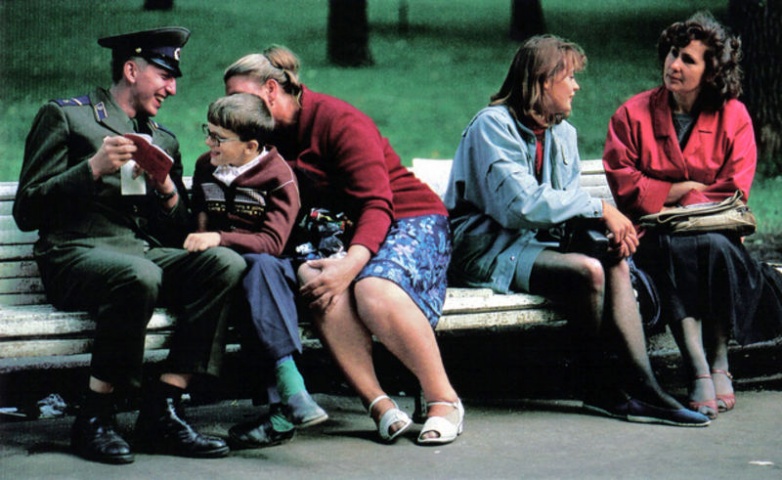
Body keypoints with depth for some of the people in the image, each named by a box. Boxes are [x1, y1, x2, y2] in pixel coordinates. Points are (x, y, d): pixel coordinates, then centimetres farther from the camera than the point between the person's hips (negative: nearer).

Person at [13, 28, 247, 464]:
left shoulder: (165, 141, 24)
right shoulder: (65, 117, 7)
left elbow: (179, 234, 20)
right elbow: (27, 212, -2)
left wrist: (168, 192, 0)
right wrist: (93, 169, -13)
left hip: (147, 253, 6)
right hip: (76, 255, -6)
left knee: (226, 264, -23)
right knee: (139, 276, -39)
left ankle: (162, 412, -23)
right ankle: (95, 417, -22)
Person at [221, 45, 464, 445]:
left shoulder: (337, 121, -12)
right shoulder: (270, 137, 11)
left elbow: (377, 204, -21)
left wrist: (351, 263, -36)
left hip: (411, 221, -5)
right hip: (336, 234, 5)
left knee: (374, 290, -37)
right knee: (318, 283, -31)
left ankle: (444, 400, -20)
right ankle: (378, 404, -31)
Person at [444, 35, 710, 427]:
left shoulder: (562, 133, 15)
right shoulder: (493, 125, -12)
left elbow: (567, 203, 10)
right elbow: (524, 202, -23)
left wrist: (608, 226, -12)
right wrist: (600, 208, -20)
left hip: (534, 242, 8)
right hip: (487, 250, -8)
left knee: (615, 264, -19)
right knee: (587, 271, -28)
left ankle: (641, 386, -27)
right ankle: (600, 389, -13)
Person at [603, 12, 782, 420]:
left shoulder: (733, 115, 6)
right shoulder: (634, 114, 6)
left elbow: (734, 190, -2)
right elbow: (623, 183, 0)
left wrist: (682, 207, -14)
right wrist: (676, 191, -11)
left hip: (712, 228, 1)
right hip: (656, 230, 0)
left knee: (716, 248, -34)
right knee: (675, 250, -35)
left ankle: (719, 363, -23)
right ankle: (698, 372, -39)